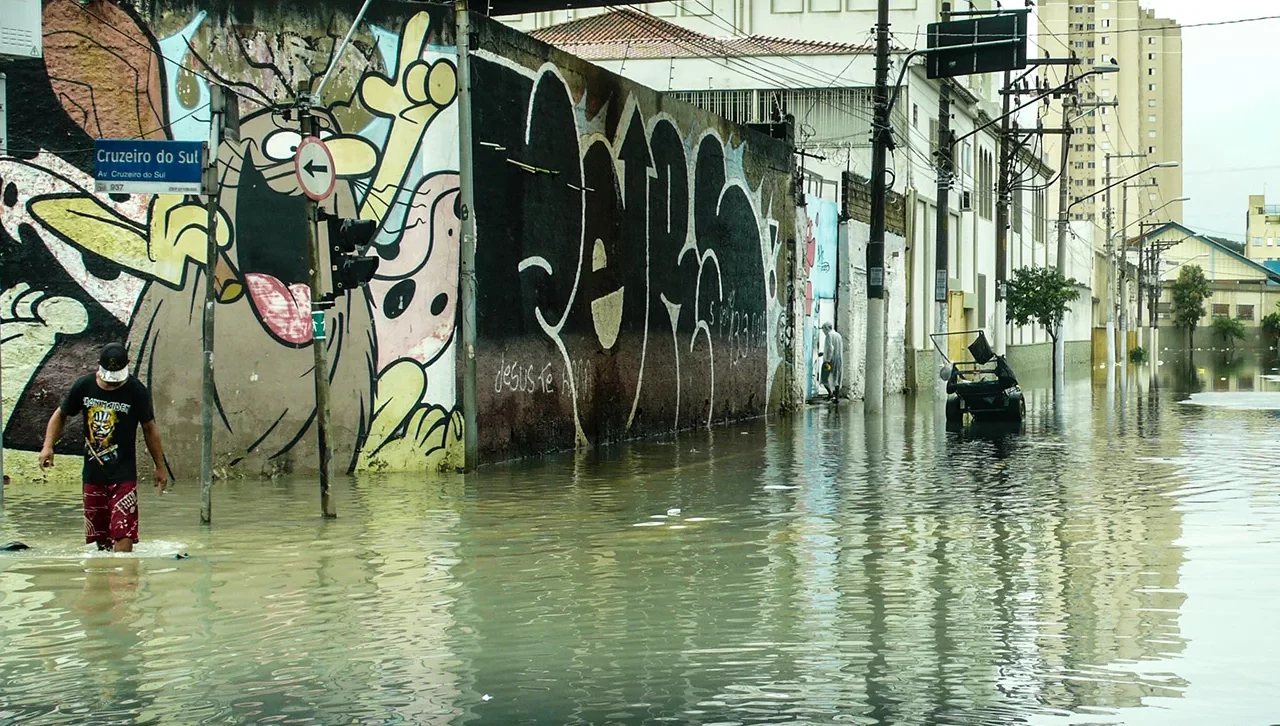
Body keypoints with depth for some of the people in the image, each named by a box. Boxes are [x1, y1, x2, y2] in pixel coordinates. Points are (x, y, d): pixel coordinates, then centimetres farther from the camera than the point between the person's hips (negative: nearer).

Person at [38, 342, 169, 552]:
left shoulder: (136, 391, -8)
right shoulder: (84, 387, -1)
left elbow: (149, 427, 3)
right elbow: (60, 415, 13)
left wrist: (160, 467, 7)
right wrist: (48, 446, -2)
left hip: (124, 474, -3)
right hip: (92, 474, 3)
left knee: (123, 535, -16)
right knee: (100, 539, 11)